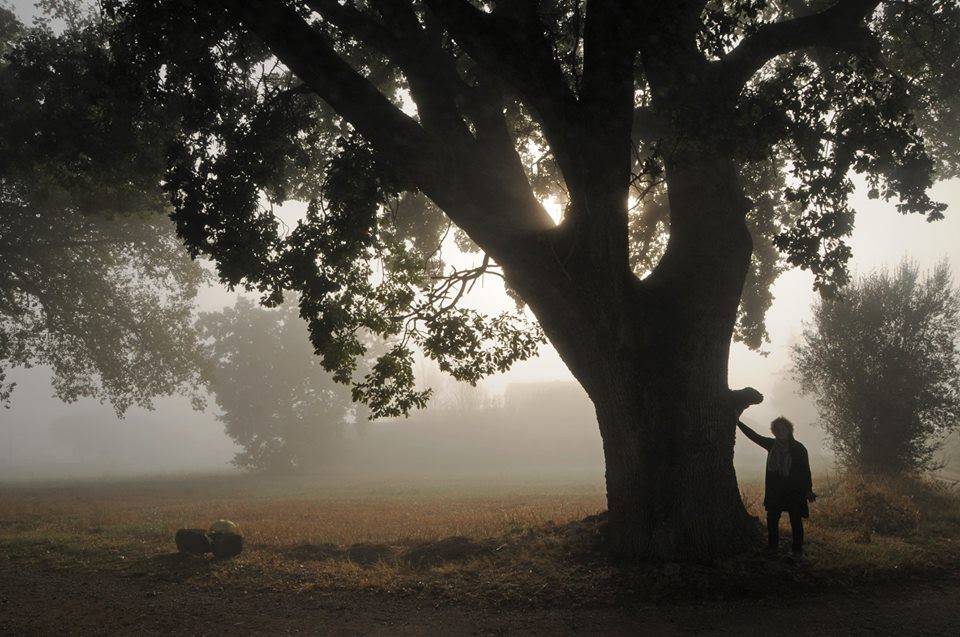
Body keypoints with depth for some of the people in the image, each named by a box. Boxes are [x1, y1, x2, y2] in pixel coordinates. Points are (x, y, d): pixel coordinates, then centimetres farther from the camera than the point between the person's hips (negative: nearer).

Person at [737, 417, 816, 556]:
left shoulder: (799, 449, -6)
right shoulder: (772, 444, 5)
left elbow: (806, 471, -4)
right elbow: (755, 436, 13)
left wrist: (808, 490, -9)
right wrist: (738, 423, 13)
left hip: (794, 492, -4)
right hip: (774, 491, 4)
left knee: (796, 521, 2)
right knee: (772, 519, 7)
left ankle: (797, 549, 12)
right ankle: (772, 546, 20)